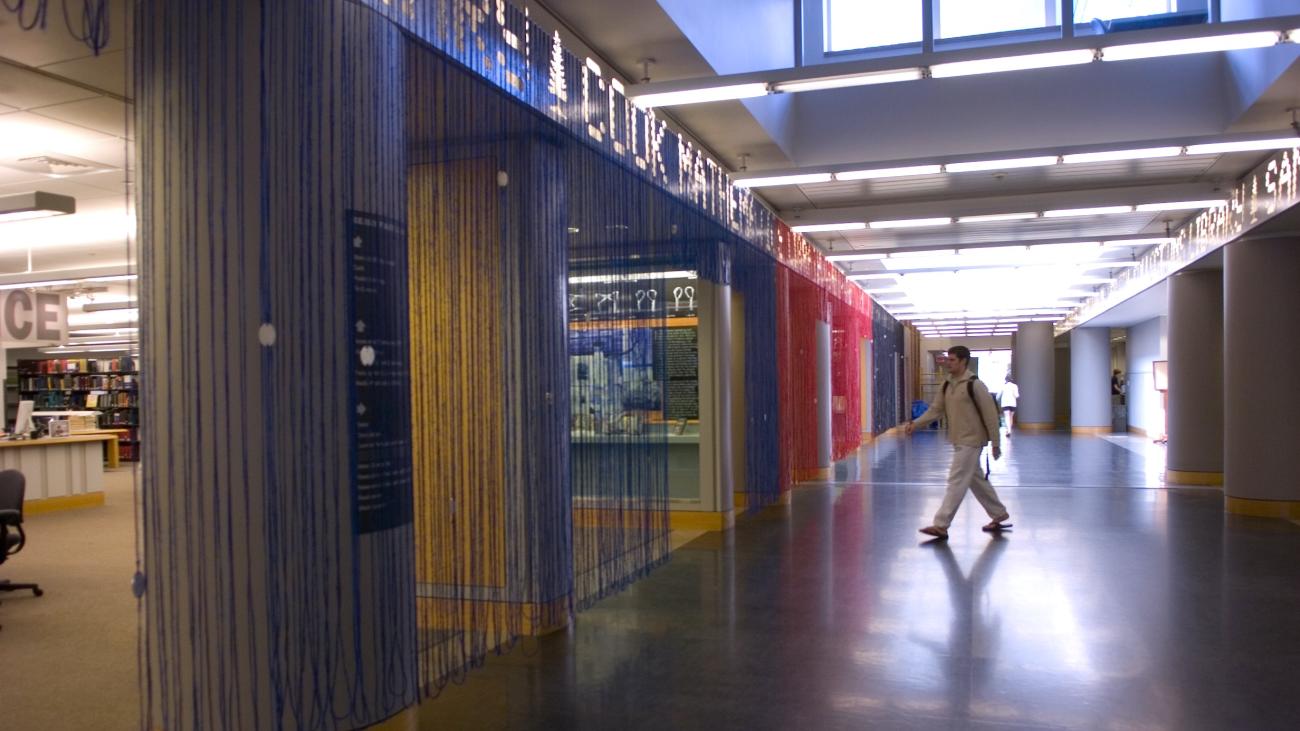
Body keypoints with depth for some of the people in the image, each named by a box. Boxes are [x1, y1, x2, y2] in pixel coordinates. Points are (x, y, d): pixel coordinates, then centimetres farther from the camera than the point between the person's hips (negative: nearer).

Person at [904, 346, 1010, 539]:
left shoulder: (974, 385, -14)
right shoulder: (947, 386, 8)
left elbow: (990, 414, -12)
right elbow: (935, 410, 9)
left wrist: (996, 443, -11)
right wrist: (915, 424, -6)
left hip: (971, 441, -8)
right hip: (958, 441, 8)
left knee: (956, 481, -9)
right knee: (977, 480, 17)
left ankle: (941, 525, -9)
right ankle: (1000, 515, 33)